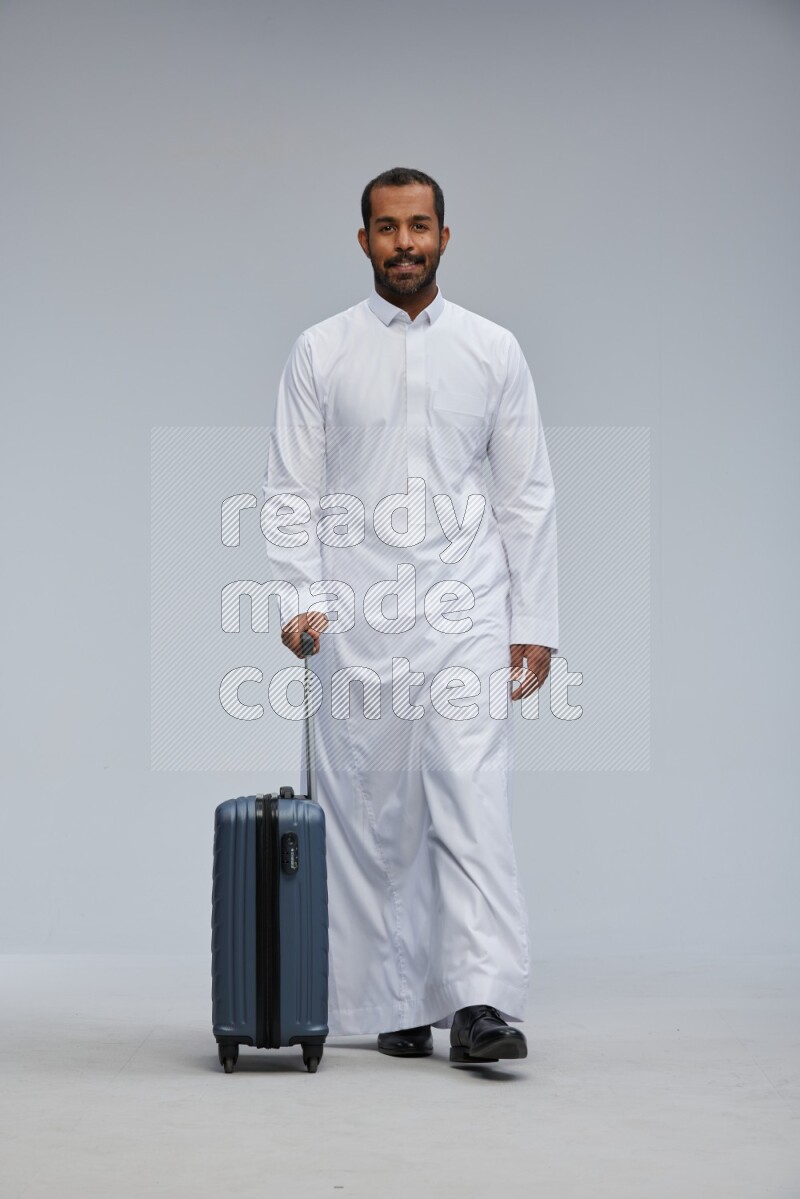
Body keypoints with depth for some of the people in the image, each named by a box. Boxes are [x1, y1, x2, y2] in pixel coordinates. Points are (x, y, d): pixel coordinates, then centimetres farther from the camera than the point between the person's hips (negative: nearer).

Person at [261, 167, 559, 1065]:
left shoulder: (493, 350, 7)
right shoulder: (320, 352, 5)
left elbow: (527, 495, 7)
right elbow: (290, 491, 2)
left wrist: (535, 623, 1)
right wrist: (305, 598, -12)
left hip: (465, 610, 0)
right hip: (359, 620, 1)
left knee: (473, 800, -11)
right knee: (371, 815, 5)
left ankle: (481, 1004, -16)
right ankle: (395, 1007, 15)